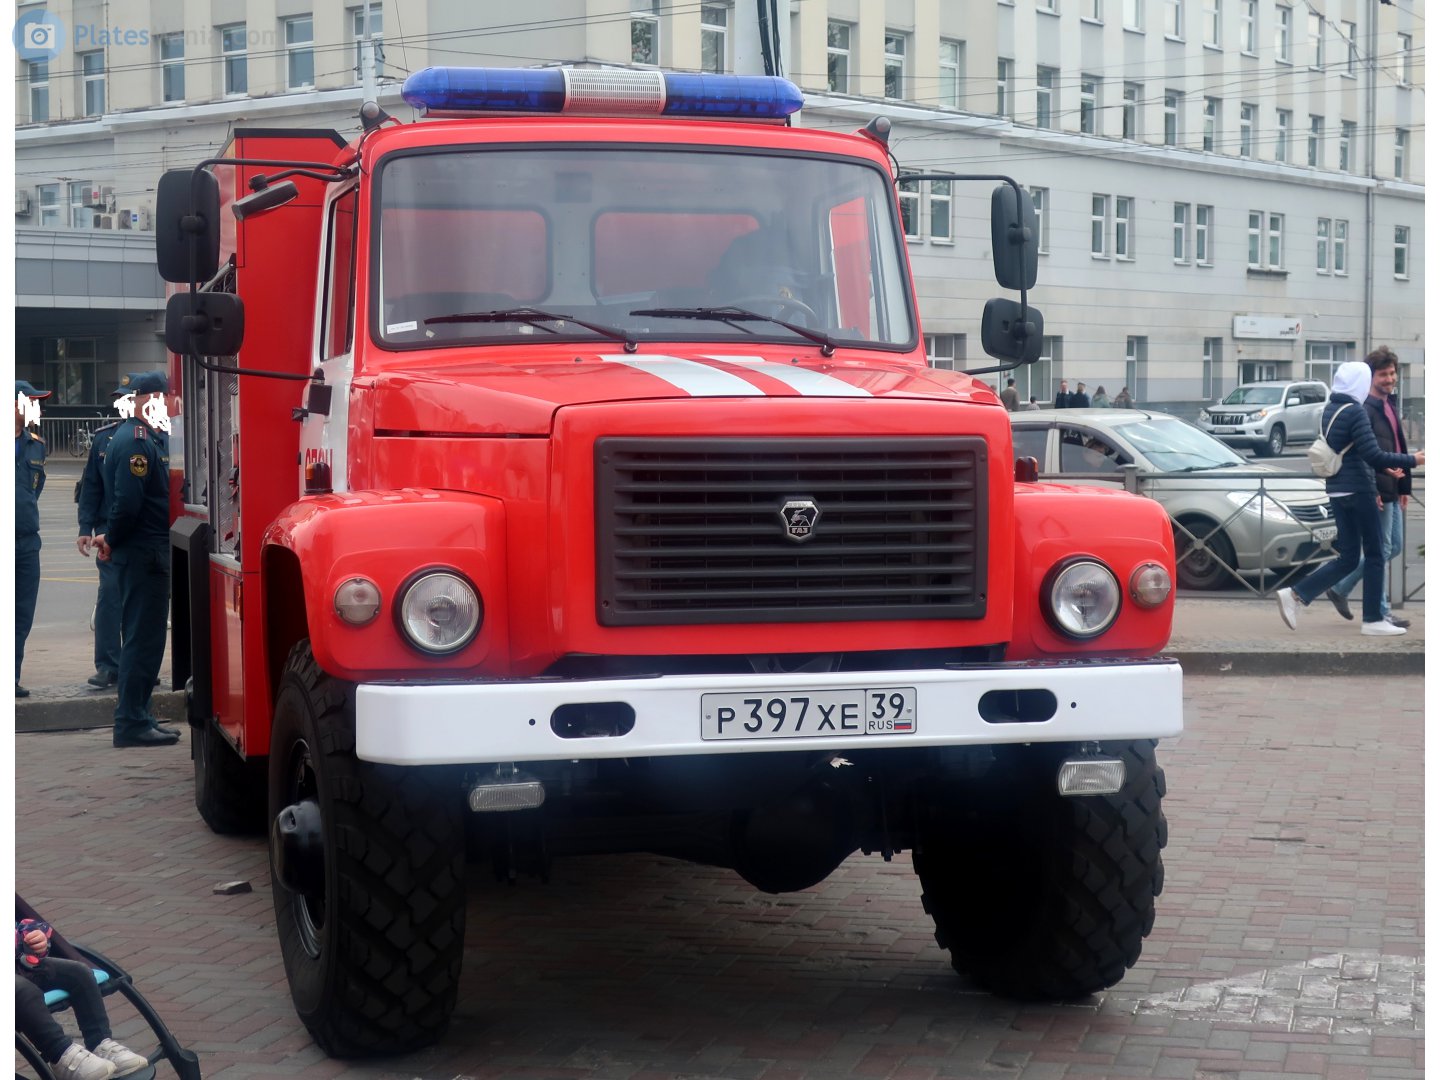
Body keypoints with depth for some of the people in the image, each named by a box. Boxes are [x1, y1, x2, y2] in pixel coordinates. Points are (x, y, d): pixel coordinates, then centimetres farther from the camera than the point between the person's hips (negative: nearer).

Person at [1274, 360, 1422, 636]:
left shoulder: (1328, 410, 10)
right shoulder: (1355, 412, -16)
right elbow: (1373, 456, -21)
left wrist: (1385, 468, 23)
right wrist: (1412, 460, -13)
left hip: (1336, 491, 8)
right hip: (1358, 490, -8)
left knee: (1348, 557, 11)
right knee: (1374, 556, 3)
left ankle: (1296, 594, -1)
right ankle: (1372, 621, 7)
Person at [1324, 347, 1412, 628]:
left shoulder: (1390, 406, 16)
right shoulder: (1365, 409, -14)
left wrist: (1404, 486, 17)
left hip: (1393, 491, 10)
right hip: (1378, 491, -10)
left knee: (1394, 547, 14)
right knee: (1382, 550, -3)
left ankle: (1340, 589, 22)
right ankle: (1380, 613, 7)